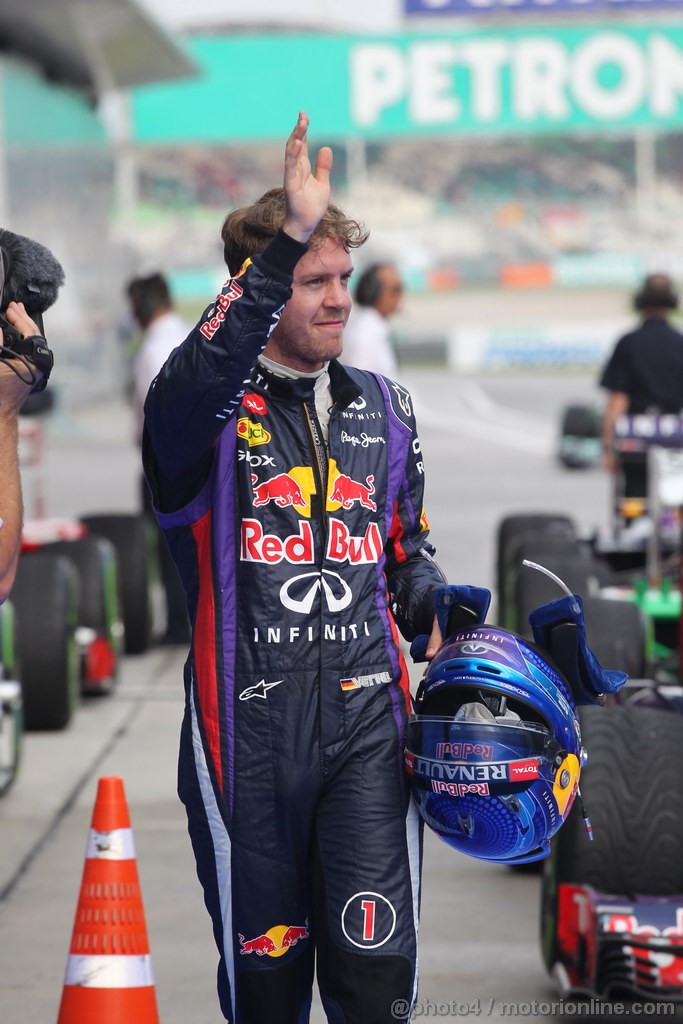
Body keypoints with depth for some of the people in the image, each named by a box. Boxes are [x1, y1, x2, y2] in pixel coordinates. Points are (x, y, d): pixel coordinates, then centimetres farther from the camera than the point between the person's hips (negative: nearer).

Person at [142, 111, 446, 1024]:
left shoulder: (383, 408, 15)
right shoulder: (202, 407, -1)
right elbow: (208, 374, -28)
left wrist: (434, 618, 4)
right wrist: (290, 239, -36)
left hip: (366, 717, 3)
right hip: (249, 724, -3)